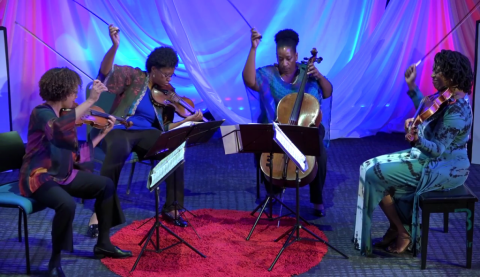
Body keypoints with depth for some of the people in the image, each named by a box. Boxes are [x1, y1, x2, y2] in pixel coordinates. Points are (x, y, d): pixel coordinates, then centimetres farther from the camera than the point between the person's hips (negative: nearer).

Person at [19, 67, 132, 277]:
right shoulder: (41, 113, -17)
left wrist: (103, 133, 12)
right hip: (38, 177, -9)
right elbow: (59, 129, -42)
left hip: (62, 174, 9)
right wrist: (91, 101, -42)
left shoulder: (64, 116, 8)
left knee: (106, 185, 7)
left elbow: (76, 155, 11)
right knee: (67, 204, -35)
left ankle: (103, 244, 16)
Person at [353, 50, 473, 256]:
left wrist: (418, 140, -47)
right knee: (374, 166, 8)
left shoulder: (456, 110, -26)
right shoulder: (449, 97, 3)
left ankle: (402, 233, 4)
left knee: (374, 174, -10)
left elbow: (438, 150, -29)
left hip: (441, 169, -10)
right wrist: (411, 87, 18)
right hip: (434, 161, 10)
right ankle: (396, 229, 13)